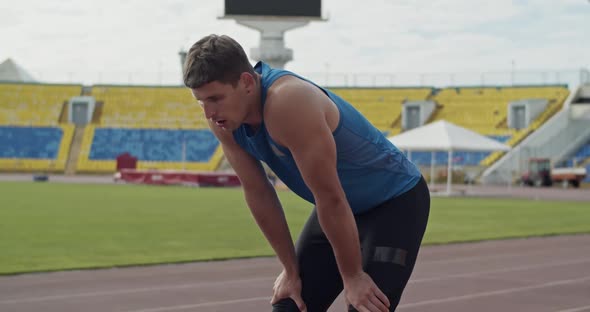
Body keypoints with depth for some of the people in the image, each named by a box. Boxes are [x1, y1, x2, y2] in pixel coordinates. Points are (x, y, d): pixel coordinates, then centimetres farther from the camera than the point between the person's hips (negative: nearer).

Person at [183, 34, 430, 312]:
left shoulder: (288, 104, -35)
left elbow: (330, 198, -29)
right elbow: (257, 192, -3)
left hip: (396, 202, -8)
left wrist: (352, 276, -21)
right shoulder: (223, 116, -11)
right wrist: (291, 270, 0)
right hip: (341, 207, 8)